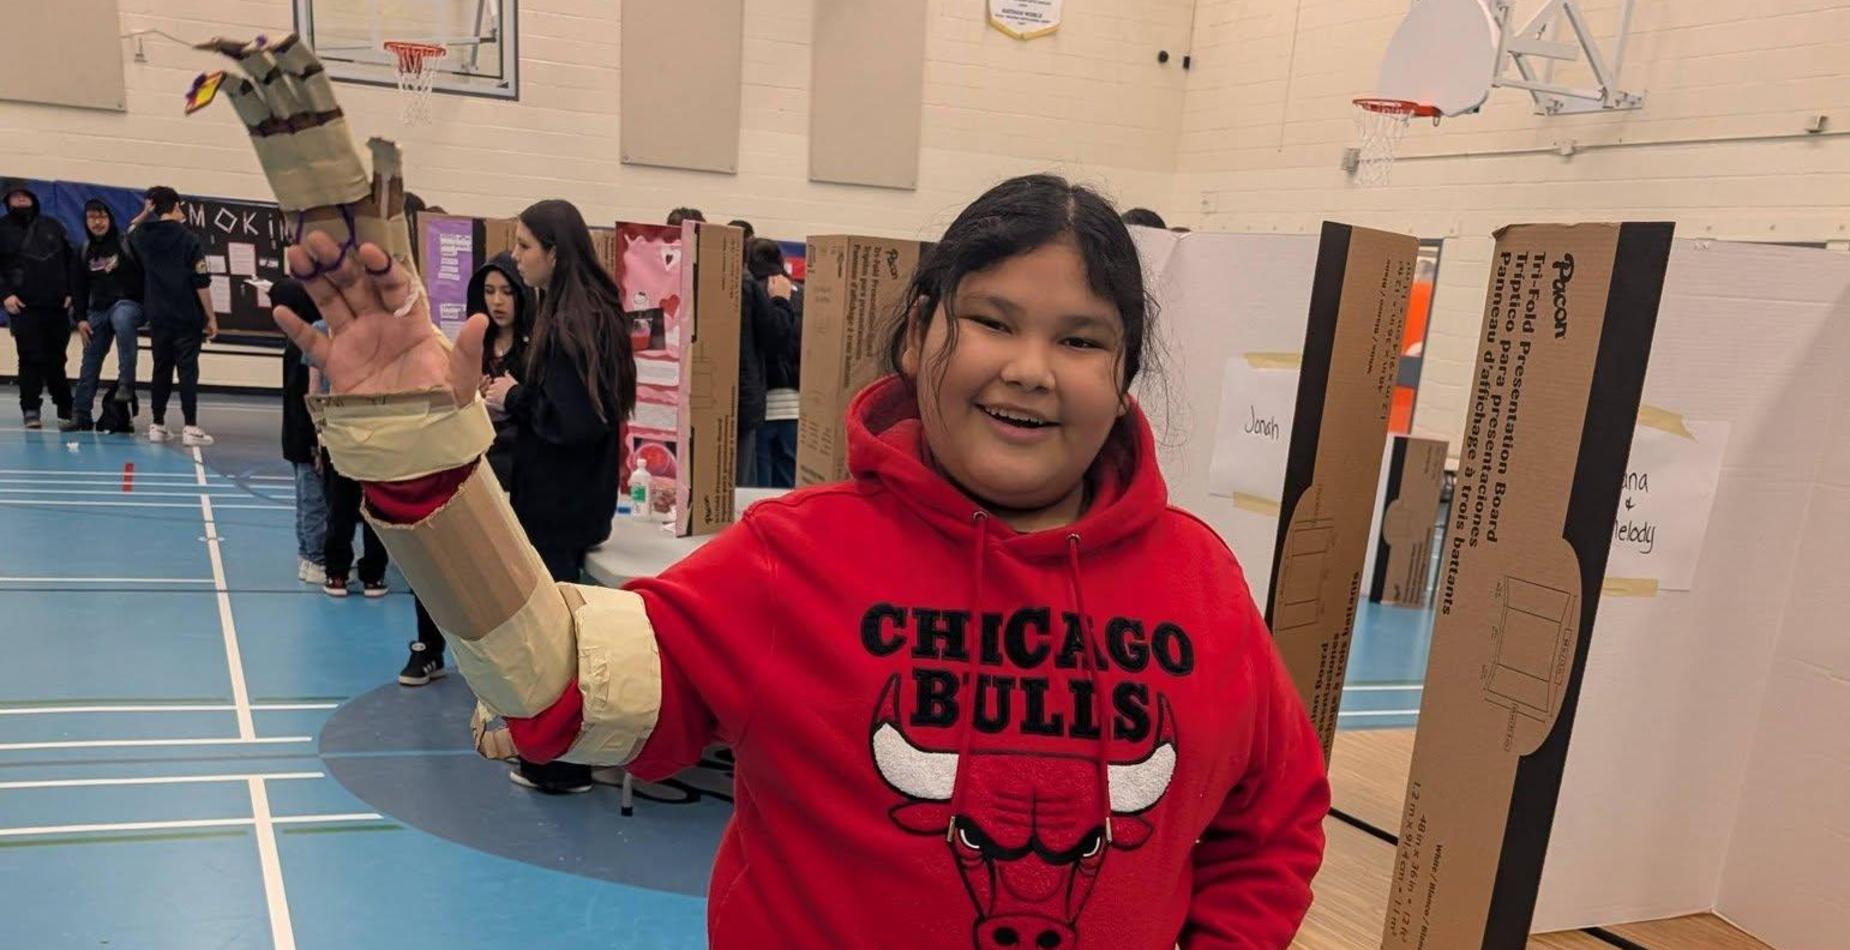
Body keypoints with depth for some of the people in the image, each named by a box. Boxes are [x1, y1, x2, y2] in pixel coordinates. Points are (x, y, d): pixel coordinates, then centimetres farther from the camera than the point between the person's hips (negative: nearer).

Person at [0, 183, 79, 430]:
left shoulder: (52, 225, 15)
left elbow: (71, 259, 14)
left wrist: (71, 292, 4)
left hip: (58, 307, 2)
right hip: (25, 308, -2)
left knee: (56, 360, 7)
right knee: (31, 359, -5)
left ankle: (65, 409, 12)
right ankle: (31, 411, 1)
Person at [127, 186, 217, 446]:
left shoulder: (142, 237, 7)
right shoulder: (188, 238, -7)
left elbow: (130, 231, 35)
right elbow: (202, 282, -11)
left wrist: (144, 213, 22)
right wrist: (211, 317, -6)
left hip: (158, 316, 5)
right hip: (187, 317, -5)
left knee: (161, 368, 11)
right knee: (188, 369, -5)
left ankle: (158, 425, 14)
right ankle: (191, 427, -8)